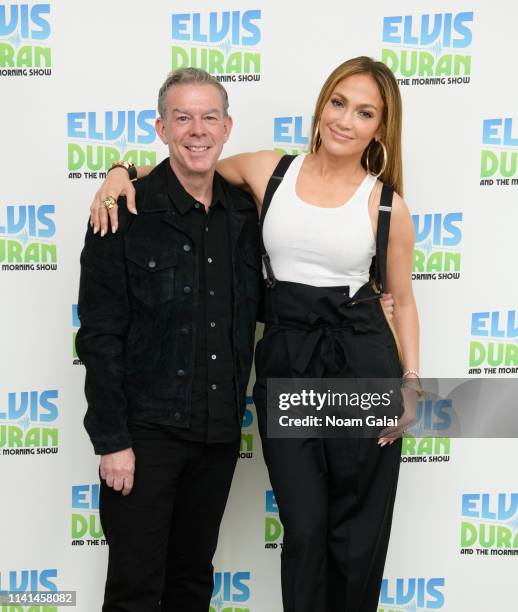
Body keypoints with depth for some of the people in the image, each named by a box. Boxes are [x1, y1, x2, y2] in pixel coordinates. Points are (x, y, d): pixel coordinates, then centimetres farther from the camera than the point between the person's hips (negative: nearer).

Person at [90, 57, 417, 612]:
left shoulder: (387, 204, 0)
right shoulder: (269, 171, 3)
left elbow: (402, 300, 8)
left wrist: (412, 383, 2)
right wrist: (122, 172, -2)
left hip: (363, 362, 0)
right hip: (283, 361, 1)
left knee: (357, 529, 9)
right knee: (303, 527, 6)